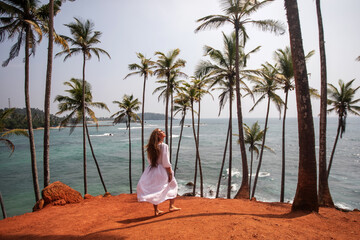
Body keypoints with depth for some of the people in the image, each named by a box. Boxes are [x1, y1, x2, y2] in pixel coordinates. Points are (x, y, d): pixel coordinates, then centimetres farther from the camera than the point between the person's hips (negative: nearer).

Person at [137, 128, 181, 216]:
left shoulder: (151, 147, 4)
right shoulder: (164, 146, -16)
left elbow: (149, 160, 10)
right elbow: (166, 162, -17)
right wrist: (170, 173, -11)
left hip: (152, 170, 5)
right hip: (162, 170, -5)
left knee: (154, 190, 12)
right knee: (173, 186, 17)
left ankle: (156, 210, 18)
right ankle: (171, 206, 23)